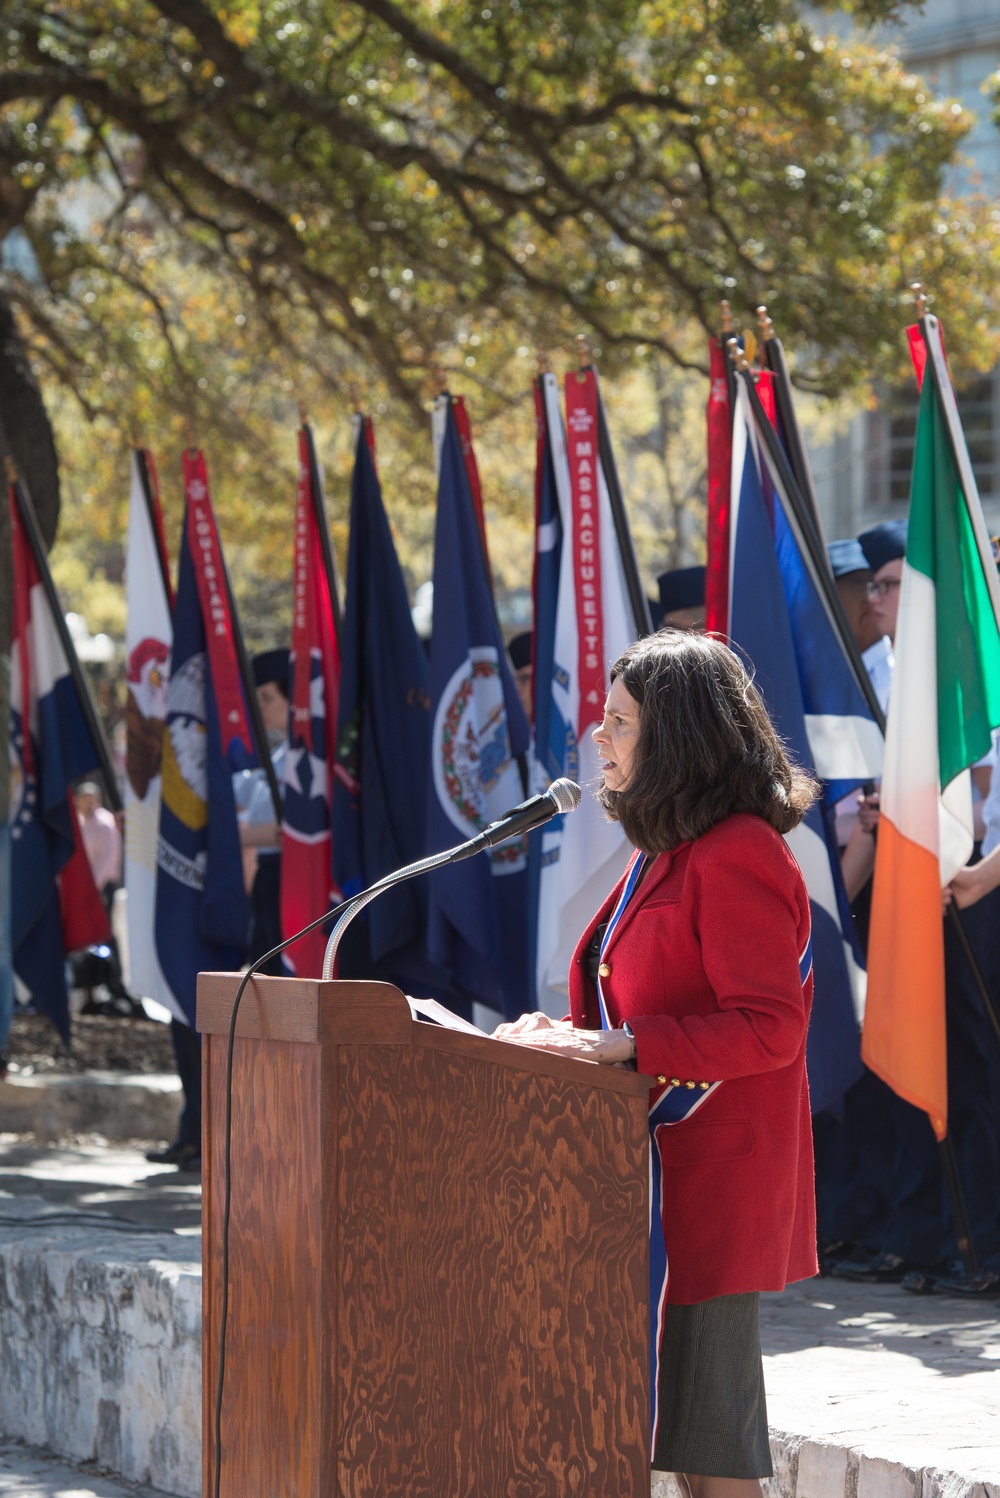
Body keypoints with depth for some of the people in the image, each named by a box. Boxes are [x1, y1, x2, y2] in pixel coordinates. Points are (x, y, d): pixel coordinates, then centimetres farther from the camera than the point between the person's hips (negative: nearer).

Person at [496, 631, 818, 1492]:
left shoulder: (739, 854, -14)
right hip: (657, 1164, 10)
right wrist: (572, 1034, 8)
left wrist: (626, 1045, -25)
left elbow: (768, 1027, -21)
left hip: (715, 1177, -10)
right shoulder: (665, 851, 18)